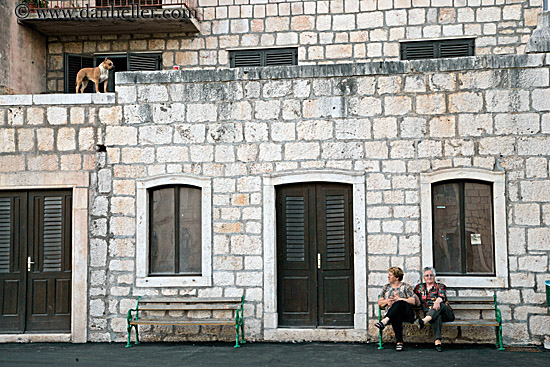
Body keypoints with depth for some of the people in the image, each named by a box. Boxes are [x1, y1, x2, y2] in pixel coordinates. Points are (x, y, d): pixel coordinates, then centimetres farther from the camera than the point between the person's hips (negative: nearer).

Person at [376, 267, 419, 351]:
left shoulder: (406, 287, 11)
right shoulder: (386, 287, 23)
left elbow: (413, 301, 0)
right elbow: (380, 303, 19)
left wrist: (399, 299, -7)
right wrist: (387, 301, -2)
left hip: (406, 313, -2)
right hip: (392, 313, 2)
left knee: (399, 303, -38)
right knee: (396, 317, -38)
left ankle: (385, 321, -53)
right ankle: (399, 342, -46)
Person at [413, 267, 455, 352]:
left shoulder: (440, 286, 12)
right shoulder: (420, 287, 24)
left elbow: (441, 296, -9)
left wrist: (437, 301, -33)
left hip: (446, 314, 0)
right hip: (429, 313, 0)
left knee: (439, 305, -37)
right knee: (437, 316, -38)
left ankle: (424, 321, -62)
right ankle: (437, 341, -59)